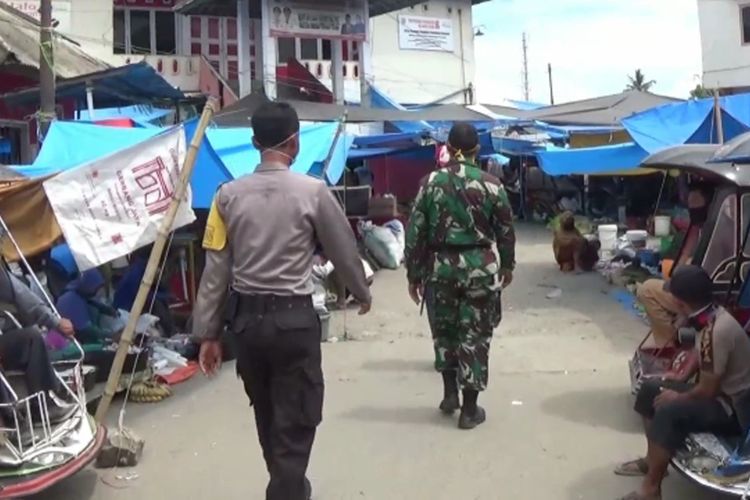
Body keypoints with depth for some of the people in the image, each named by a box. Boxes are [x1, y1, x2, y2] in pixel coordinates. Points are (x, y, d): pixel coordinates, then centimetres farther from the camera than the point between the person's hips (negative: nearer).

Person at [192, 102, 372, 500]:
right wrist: (362, 294, 21)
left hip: (246, 317, 5)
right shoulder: (313, 192, -8)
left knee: (268, 418, 22)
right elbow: (344, 251, 3)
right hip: (293, 318, -4)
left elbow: (216, 269, -1)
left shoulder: (229, 195, -2)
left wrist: (208, 333, 6)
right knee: (294, 424, 6)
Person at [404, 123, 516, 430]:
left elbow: (415, 231, -2)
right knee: (475, 336, 6)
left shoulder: (431, 182, -2)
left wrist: (413, 273, 6)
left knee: (444, 330, 20)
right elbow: (505, 230, 3)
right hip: (480, 266, -1)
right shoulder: (491, 184, -3)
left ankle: (449, 394, 26)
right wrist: (507, 265, 19)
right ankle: (469, 410, 13)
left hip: (440, 266, 1)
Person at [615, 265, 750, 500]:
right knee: (651, 390, 11)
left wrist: (679, 397, -8)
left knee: (669, 412, -30)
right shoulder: (713, 315, -2)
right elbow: (701, 357, 16)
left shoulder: (715, 332, -31)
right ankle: (653, 459, 22)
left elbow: (707, 390, -24)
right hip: (723, 390, 10)